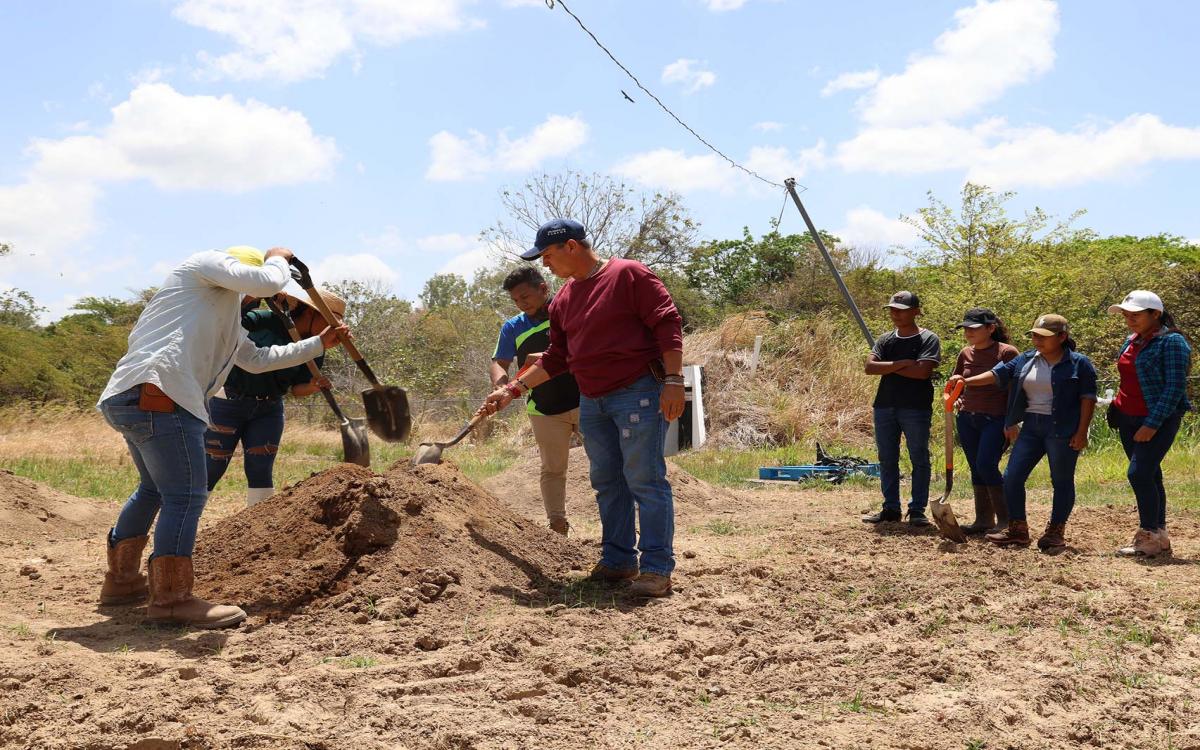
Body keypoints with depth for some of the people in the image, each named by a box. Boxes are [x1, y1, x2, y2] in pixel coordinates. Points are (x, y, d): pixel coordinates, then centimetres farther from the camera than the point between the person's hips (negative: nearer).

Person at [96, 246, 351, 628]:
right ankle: (171, 600, -8)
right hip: (158, 393, -11)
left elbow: (258, 359, 38)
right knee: (187, 494, -9)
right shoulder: (207, 263, 6)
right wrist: (277, 259, 14)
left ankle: (121, 580, 37)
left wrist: (319, 343, 42)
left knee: (155, 488, 26)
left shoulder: (226, 323, 33)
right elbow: (269, 282, -9)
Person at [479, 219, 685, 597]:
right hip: (592, 402, 8)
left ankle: (656, 568, -4)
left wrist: (674, 380, -19)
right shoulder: (563, 300, 15)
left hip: (639, 393, -8)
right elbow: (556, 357, 20)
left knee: (645, 481, -8)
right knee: (607, 483, 11)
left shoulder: (629, 275, -7)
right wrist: (514, 389, 13)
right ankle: (618, 559, 21)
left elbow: (668, 324, -11)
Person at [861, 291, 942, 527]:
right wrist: (900, 364, -14)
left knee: (919, 460, 0)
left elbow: (922, 371, -18)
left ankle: (917, 510, 7)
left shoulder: (928, 339, -2)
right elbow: (869, 367, -3)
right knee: (887, 460, 8)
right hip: (885, 406, 5)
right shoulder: (885, 340, 12)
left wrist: (887, 368, -8)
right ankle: (891, 508, 16)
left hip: (916, 408, -5)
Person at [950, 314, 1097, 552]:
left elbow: (1088, 399, -7)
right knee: (1012, 477, 2)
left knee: (1062, 481, 3)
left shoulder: (1078, 363, -5)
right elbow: (998, 374, 5)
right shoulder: (1025, 360, 10)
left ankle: (1055, 532, 14)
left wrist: (1081, 432, -13)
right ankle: (1017, 530, 12)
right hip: (1031, 427, 6)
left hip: (1063, 430, -5)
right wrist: (966, 381, -8)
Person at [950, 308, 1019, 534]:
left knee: (986, 465, -15)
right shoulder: (966, 354, 9)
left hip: (996, 420, -6)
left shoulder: (1007, 353, -8)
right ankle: (983, 519, 15)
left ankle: (1006, 519, -3)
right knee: (976, 469, 8)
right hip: (967, 419, 6)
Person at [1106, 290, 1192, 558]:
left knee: (1139, 473, -16)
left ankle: (1151, 537, -8)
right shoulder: (1132, 342, 12)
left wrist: (1152, 424, -20)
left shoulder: (1171, 342, -11)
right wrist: (1116, 408, 12)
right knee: (1150, 476, 10)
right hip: (1129, 419, 8)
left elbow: (1175, 388, -16)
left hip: (1158, 420, -8)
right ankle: (1159, 540, 15)